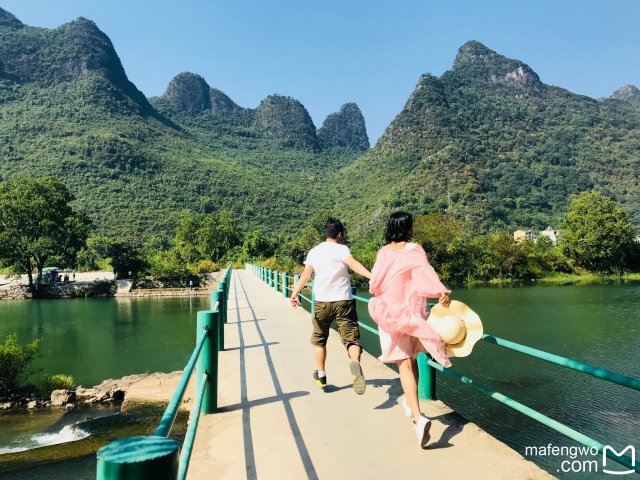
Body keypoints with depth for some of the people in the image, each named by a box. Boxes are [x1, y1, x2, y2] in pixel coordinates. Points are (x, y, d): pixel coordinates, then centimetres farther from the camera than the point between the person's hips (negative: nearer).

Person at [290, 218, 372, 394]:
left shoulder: (314, 252, 8)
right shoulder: (341, 249, -1)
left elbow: (306, 274, -6)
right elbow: (353, 264, -21)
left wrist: (295, 293, -14)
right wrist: (372, 276, -33)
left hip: (322, 302, 3)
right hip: (343, 301, -2)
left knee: (319, 339, 21)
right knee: (351, 338, 0)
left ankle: (321, 375, 29)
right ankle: (355, 362, -30)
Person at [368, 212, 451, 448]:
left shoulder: (383, 252, 0)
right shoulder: (415, 250, -2)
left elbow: (374, 285, 0)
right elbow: (426, 271, -20)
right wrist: (441, 291, -33)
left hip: (391, 312, -1)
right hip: (414, 311, 1)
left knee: (404, 363, -4)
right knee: (412, 358, 22)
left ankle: (418, 417, -20)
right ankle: (410, 402, 40)